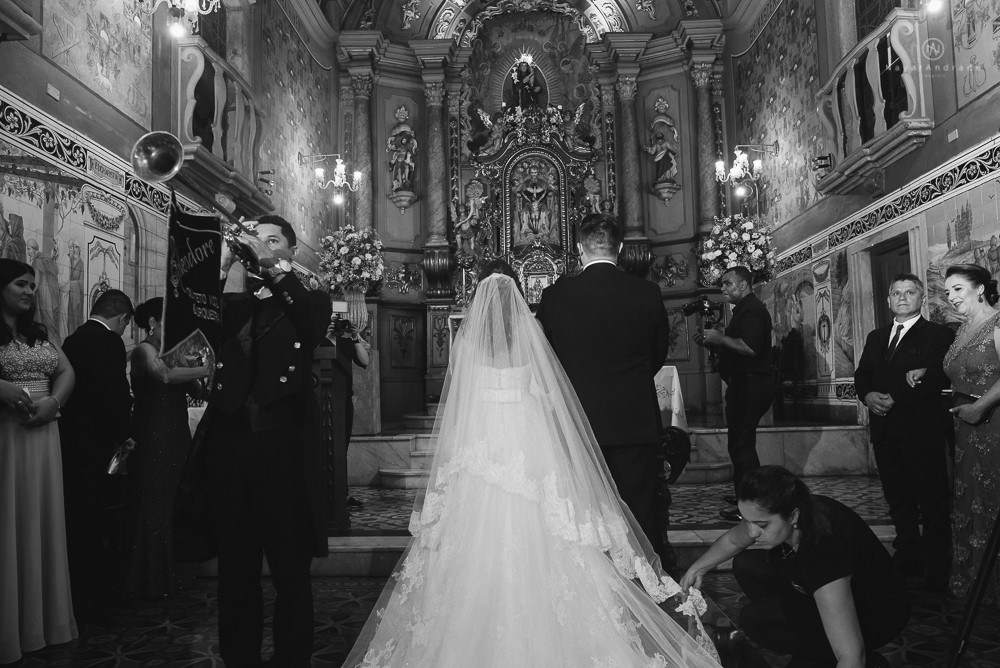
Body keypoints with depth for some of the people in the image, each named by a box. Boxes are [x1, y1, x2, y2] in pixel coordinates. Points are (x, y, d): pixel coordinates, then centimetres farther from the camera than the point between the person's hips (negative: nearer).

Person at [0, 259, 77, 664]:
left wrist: (54, 402, -7)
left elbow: (67, 373, 11)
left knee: (40, 523, 9)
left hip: (42, 437, 6)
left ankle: (42, 619, 20)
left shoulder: (40, 334, 15)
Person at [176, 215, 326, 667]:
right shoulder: (233, 303, 13)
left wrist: (275, 271, -23)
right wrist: (223, 263, -14)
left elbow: (316, 328, -15)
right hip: (229, 443, 3)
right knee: (235, 566, 12)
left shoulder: (304, 301, 6)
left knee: (290, 568, 4)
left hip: (283, 446, -3)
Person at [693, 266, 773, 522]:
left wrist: (720, 338, -16)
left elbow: (750, 347, -26)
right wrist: (710, 342, 12)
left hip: (750, 384, -11)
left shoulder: (752, 309, -12)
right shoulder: (746, 309, 22)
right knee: (740, 443, 14)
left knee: (742, 444, -11)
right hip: (744, 385, 11)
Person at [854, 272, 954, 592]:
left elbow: (937, 378, -14)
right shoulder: (876, 337, 19)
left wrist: (894, 398, -20)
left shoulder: (938, 335, -1)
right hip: (885, 431, 6)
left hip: (922, 431, -6)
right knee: (898, 501, 14)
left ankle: (937, 573, 9)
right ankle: (907, 560, 26)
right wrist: (868, 395, -5)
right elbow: (861, 374, 16)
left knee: (932, 502, -1)